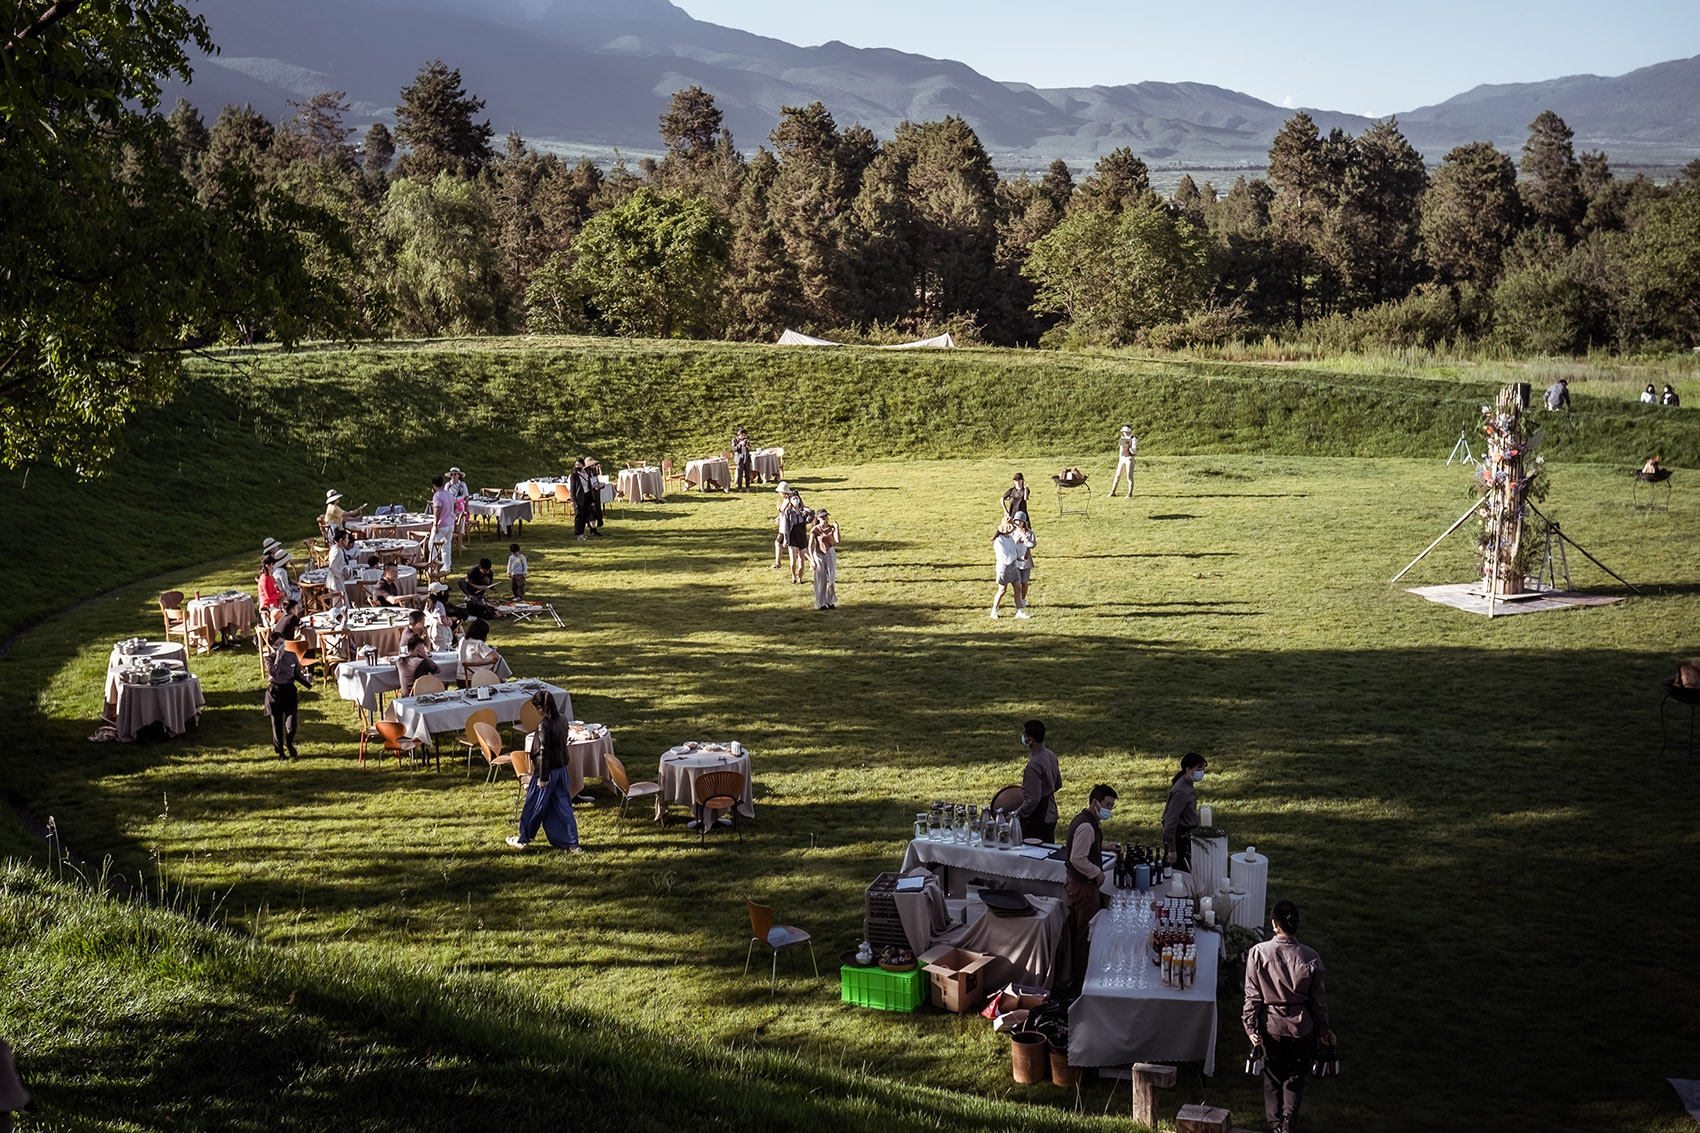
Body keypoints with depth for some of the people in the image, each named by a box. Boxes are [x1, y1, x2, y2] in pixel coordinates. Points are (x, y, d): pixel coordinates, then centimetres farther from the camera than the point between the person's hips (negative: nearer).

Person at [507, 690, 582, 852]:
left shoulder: (544, 727, -23)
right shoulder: (562, 721, 0)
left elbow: (544, 753, -21)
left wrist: (542, 777, -15)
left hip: (547, 771, -7)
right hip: (562, 770, 7)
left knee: (534, 806, 10)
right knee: (562, 806, 12)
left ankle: (523, 840, 25)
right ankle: (572, 844, 12)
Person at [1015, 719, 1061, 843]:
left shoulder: (1034, 765, -25)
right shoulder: (1051, 756, 3)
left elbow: (1033, 799, -26)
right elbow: (1058, 784, 17)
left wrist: (1017, 815, -16)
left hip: (1036, 819, -9)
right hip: (1051, 814, 9)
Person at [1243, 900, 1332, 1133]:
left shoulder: (1258, 953, -16)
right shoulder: (1310, 957, -13)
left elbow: (1252, 995, -11)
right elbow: (1317, 998, -2)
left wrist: (1250, 1026, -2)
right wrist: (1323, 1028, 11)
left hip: (1270, 1025, 0)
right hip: (1301, 1026, 0)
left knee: (1272, 1076, 20)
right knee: (1295, 1078, 18)